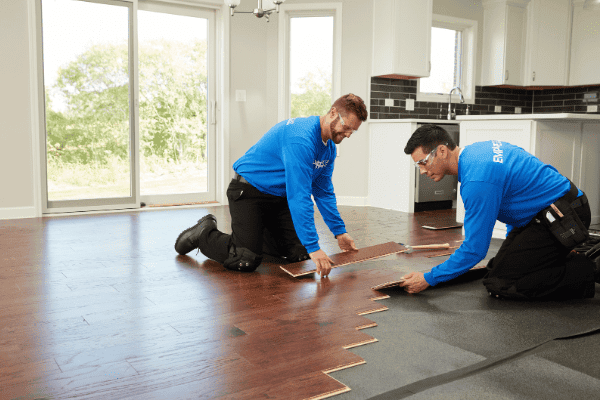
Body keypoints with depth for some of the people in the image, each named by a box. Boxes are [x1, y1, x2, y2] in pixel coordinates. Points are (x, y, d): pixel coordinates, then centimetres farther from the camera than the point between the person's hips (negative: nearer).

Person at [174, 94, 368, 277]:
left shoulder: (329, 147, 1)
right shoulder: (301, 138, -30)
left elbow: (323, 191, 11)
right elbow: (299, 196, -34)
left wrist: (339, 231, 7)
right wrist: (313, 247, -34)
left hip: (279, 197, 9)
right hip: (248, 192, -9)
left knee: (299, 254, 2)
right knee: (245, 262, -16)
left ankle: (256, 233, 25)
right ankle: (205, 233, 11)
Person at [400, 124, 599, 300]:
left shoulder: (477, 182, -27)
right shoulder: (476, 149, 5)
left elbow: (475, 249, -23)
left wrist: (429, 279, -14)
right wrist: (512, 239, 26)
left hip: (560, 220, -10)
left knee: (498, 283, -12)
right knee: (501, 268, 10)